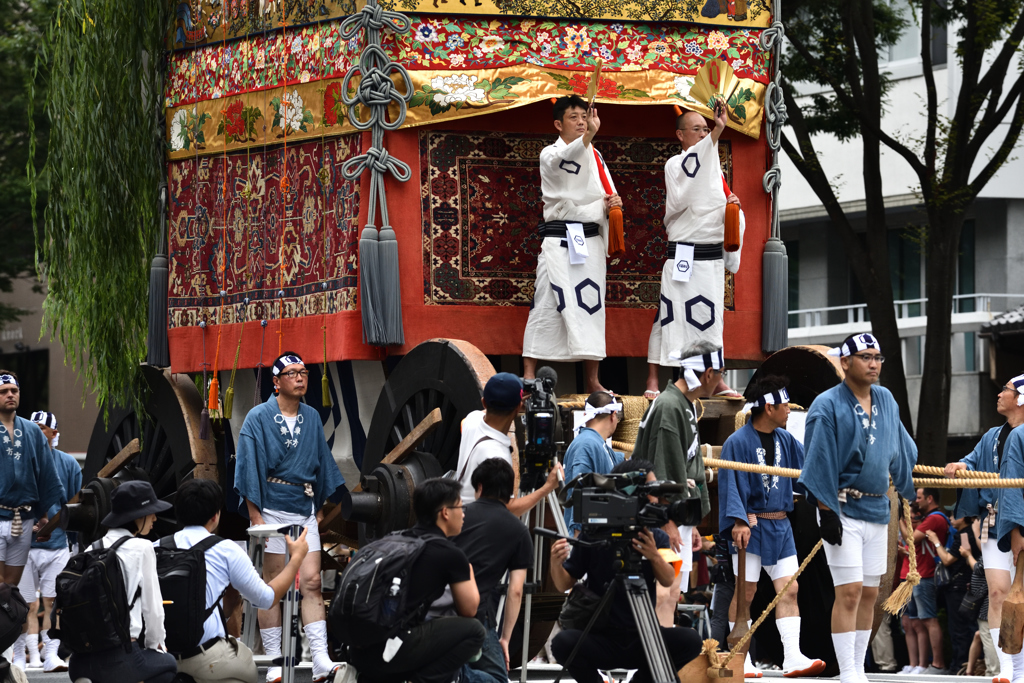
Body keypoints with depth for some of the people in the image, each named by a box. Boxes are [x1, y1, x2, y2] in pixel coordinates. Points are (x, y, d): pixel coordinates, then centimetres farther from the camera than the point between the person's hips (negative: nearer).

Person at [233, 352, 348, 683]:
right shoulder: (259, 418, -2)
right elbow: (249, 467, -5)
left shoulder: (312, 418, 12)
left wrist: (320, 506, 12)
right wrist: (255, 515, -11)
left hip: (304, 512, 4)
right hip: (272, 510, -4)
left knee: (312, 582, -4)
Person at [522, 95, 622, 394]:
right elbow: (565, 159, -29)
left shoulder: (595, 156, 15)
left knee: (592, 307, 5)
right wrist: (589, 135, -47)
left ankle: (592, 381, 9)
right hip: (559, 239, -6)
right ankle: (529, 375, -6)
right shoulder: (551, 154, -4)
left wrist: (613, 202, -1)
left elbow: (605, 195, 24)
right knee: (546, 304, -9)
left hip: (591, 240, 6)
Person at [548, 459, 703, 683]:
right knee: (564, 643, -32)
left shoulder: (657, 537, 4)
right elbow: (564, 584, -1)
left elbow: (667, 580, -11)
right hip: (601, 637, -2)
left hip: (643, 639, 2)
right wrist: (556, 563, -23)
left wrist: (654, 556, -31)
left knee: (690, 640, -25)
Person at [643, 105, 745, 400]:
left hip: (713, 256, 6)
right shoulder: (675, 164, -2)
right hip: (683, 252, -6)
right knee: (668, 314, -8)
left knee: (711, 317, 9)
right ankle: (652, 381, -5)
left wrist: (732, 207, -2)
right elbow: (691, 167, -27)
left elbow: (728, 215, 22)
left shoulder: (715, 168, 17)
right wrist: (716, 132, -36)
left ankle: (715, 379, 16)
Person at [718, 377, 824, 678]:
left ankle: (792, 658, -4)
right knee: (746, 591, -3)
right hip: (752, 525, -6)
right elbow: (731, 485, -14)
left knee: (789, 589, -1)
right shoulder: (739, 442, -10)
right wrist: (738, 521, -24)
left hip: (780, 527, 6)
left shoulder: (785, 439, 10)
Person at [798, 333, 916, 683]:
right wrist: (826, 511, -18)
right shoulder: (828, 405, -10)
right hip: (842, 509, -6)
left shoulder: (886, 400, 10)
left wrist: (911, 489, 24)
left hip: (877, 510, 7)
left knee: (869, 592, 8)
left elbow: (899, 449, 21)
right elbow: (820, 461, -13)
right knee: (849, 591, -12)